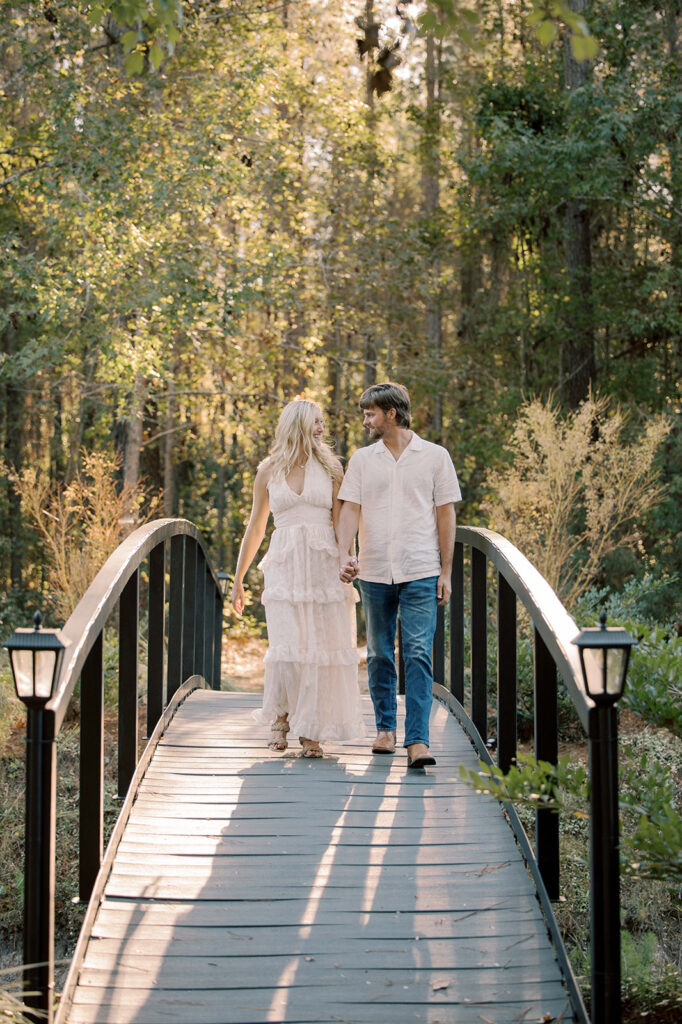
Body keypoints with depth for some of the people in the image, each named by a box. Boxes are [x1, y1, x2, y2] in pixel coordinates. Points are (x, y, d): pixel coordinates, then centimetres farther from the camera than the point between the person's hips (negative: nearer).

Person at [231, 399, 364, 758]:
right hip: (285, 567, -1)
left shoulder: (329, 468, 8)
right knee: (286, 647, -10)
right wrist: (238, 579, 15)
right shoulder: (269, 471, 8)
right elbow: (255, 529, 15)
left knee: (322, 647, -3)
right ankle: (280, 717, 14)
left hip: (325, 565, 1)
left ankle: (311, 731, 7)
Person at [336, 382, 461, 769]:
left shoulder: (435, 456, 4)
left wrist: (446, 572, 0)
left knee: (419, 655, -10)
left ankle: (418, 741, -14)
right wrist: (345, 556, -12)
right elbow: (350, 509, 4)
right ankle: (385, 727, 24)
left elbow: (446, 514, 4)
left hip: (420, 574, -3)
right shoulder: (362, 459, 10)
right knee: (380, 655, 10)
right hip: (375, 573, 3)